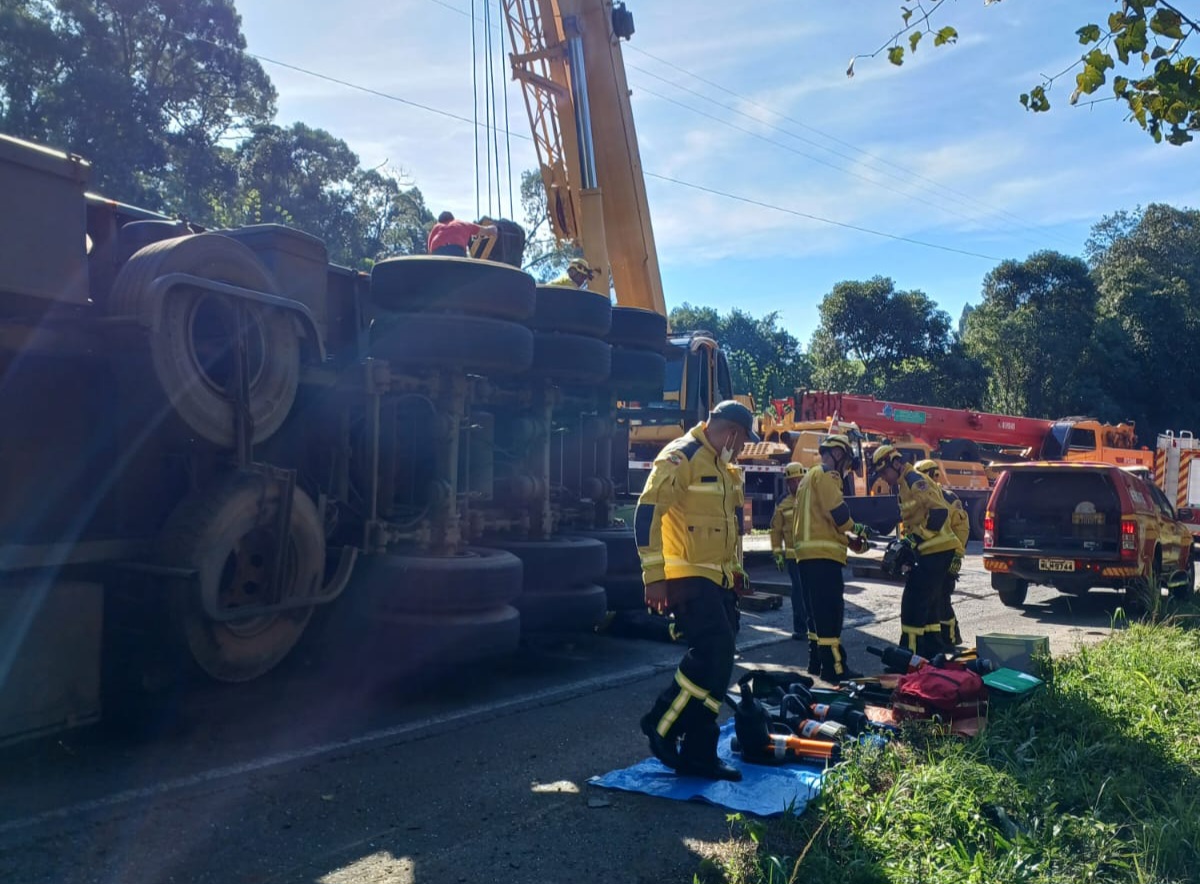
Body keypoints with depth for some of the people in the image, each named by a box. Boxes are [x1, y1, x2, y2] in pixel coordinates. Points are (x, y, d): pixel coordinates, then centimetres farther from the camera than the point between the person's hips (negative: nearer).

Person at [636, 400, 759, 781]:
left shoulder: (725, 468, 16)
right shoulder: (680, 457, -14)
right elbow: (647, 512, -21)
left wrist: (737, 568, 24)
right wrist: (654, 576, -24)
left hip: (718, 580, 9)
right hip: (688, 578, -9)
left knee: (716, 663, 8)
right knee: (713, 656, -17)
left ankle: (699, 755, 16)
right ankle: (662, 723, 3)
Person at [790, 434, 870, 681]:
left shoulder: (810, 477, 26)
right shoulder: (826, 475, -6)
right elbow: (837, 512, -18)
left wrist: (848, 540, 18)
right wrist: (855, 528, 1)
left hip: (808, 555, 10)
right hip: (822, 555, -10)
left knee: (819, 612, 16)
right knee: (831, 611, -10)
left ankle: (816, 664, 22)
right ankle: (835, 668, -10)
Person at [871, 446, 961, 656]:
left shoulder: (914, 480, -13)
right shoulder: (905, 485, 19)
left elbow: (940, 511, -22)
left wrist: (919, 537, -19)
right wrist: (907, 541, 12)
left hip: (936, 551, -11)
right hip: (933, 552, 11)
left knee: (913, 604, -8)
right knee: (926, 605, 16)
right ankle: (933, 652, 23)